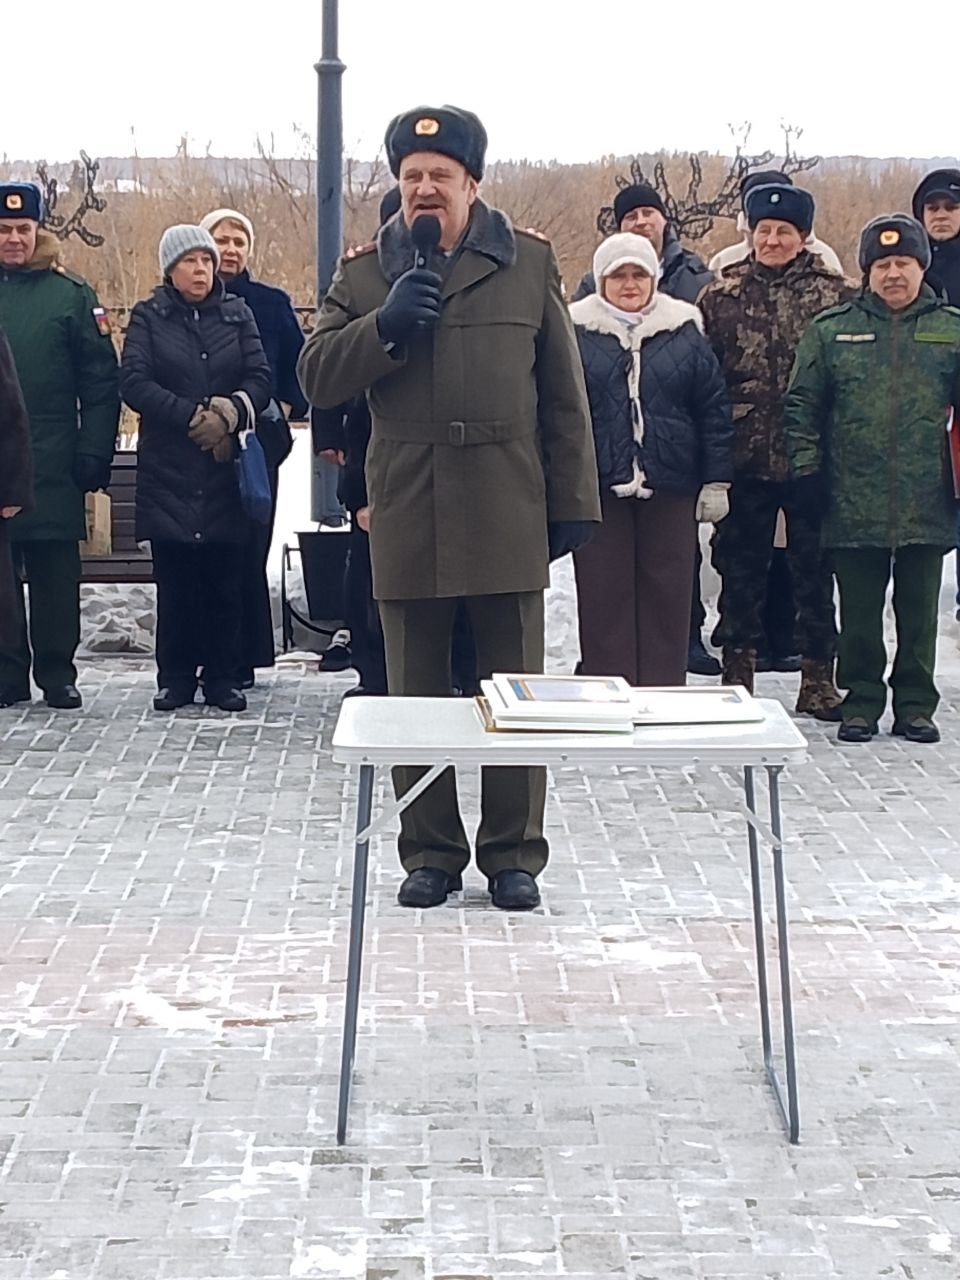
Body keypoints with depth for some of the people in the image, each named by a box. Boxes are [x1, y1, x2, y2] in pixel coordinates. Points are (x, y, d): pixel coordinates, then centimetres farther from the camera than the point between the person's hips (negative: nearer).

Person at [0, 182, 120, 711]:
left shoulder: (71, 295, 3)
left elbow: (101, 383, 0)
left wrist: (94, 455, -7)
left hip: (52, 467, -2)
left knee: (55, 572, 3)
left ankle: (57, 674, 10)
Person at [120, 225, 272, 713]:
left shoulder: (236, 315, 11)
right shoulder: (148, 317, 5)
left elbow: (261, 377, 3)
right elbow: (133, 381, -6)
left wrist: (231, 411, -16)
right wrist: (191, 415, -16)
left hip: (224, 468, 1)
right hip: (167, 471, -1)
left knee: (225, 578, 0)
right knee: (174, 579, 0)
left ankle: (223, 678, 8)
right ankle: (175, 677, 8)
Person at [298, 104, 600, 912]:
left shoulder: (530, 266, 7)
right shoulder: (366, 276, 10)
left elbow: (563, 397, 7)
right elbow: (317, 378, 2)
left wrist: (573, 503, 3)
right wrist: (385, 325, -13)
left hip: (507, 518, -1)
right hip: (406, 520, 1)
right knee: (417, 698, 7)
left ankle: (514, 853, 13)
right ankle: (431, 854, 18)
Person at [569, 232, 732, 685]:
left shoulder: (683, 333, 7)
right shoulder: (576, 332, 2)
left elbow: (714, 410, 7)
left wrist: (716, 481, 3)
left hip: (670, 491, 1)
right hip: (598, 491, -1)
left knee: (667, 596, 4)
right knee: (604, 596, 1)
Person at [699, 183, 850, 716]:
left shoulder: (833, 293, 2)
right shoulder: (722, 294, 4)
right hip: (745, 456, 1)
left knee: (814, 566, 6)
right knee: (741, 563, 9)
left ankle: (818, 677, 14)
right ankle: (738, 671, 18)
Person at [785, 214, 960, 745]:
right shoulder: (831, 330, 3)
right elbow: (802, 404, 6)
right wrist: (806, 463, -2)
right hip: (854, 503, 0)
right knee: (859, 612, 7)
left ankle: (915, 706, 18)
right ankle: (861, 702, 17)